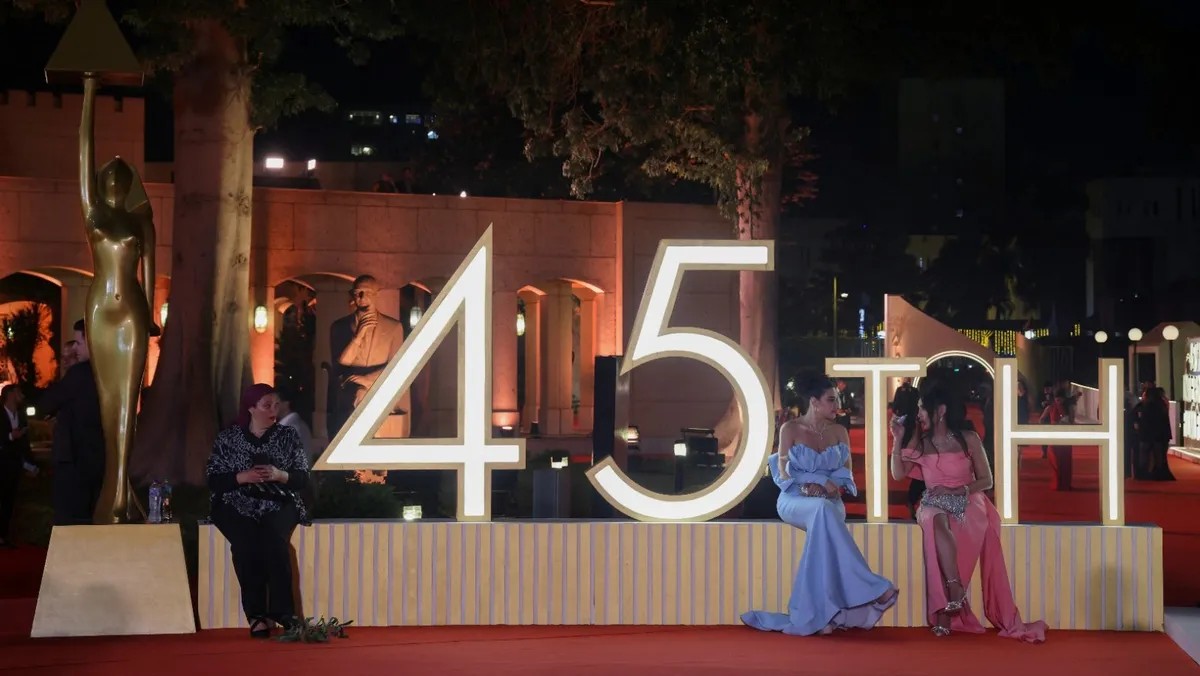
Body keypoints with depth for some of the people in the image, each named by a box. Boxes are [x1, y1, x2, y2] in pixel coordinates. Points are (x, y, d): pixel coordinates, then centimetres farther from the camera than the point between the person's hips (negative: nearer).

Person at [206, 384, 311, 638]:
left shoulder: (289, 435, 9)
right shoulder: (227, 438, 5)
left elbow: (302, 479, 5)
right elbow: (214, 481, 1)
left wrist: (279, 475, -15)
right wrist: (242, 477, -15)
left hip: (278, 505, 1)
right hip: (236, 506, -1)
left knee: (274, 538, -32)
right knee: (245, 541, -32)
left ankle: (282, 611, -27)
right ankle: (256, 615, -28)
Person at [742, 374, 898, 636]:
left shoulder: (839, 432, 11)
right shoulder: (790, 429, 1)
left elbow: (846, 475, 8)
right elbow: (783, 473, -4)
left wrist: (827, 487, -13)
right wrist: (821, 483, -16)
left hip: (830, 503, 3)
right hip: (795, 500, -3)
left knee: (823, 523, -36)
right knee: (823, 510, -39)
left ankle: (816, 614, -40)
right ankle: (871, 588, -43)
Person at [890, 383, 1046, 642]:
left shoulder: (969, 439, 2)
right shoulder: (920, 442, 11)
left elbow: (986, 481, 3)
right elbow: (898, 473, 5)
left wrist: (957, 490, -11)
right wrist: (897, 440, -3)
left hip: (966, 502, -1)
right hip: (934, 503, 1)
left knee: (940, 523, -33)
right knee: (937, 520, -36)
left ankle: (945, 610, -32)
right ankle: (955, 590, -43)